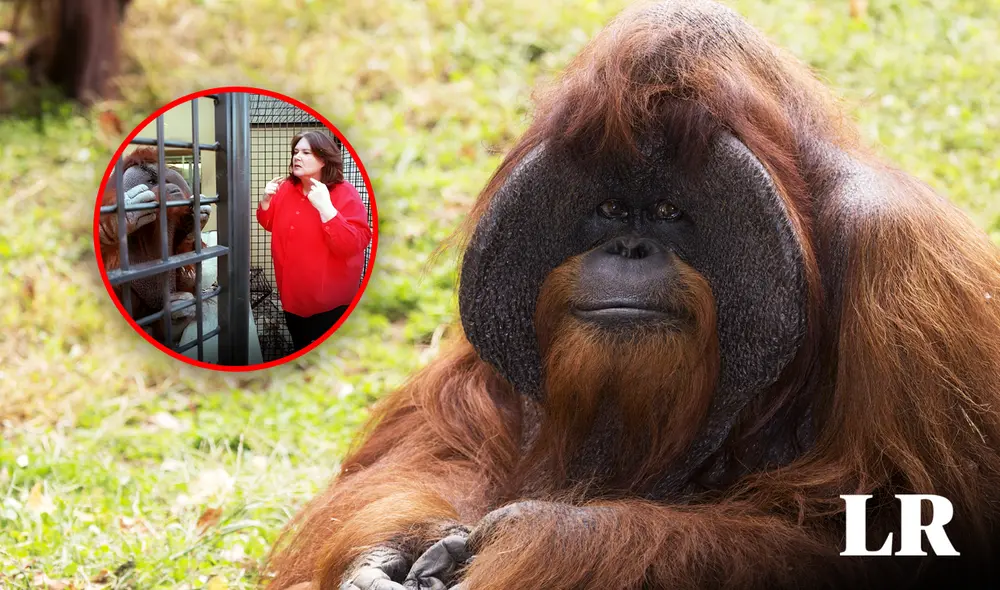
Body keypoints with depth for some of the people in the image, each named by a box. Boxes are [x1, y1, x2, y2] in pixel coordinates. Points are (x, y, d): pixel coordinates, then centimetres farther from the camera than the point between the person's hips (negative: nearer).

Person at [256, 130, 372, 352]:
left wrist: (325, 207, -36)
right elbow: (269, 224, 14)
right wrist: (266, 199, -6)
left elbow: (353, 245, -28)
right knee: (300, 352, 21)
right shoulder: (286, 188, 1)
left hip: (329, 301, -6)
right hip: (293, 294, 6)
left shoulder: (345, 193, -18)